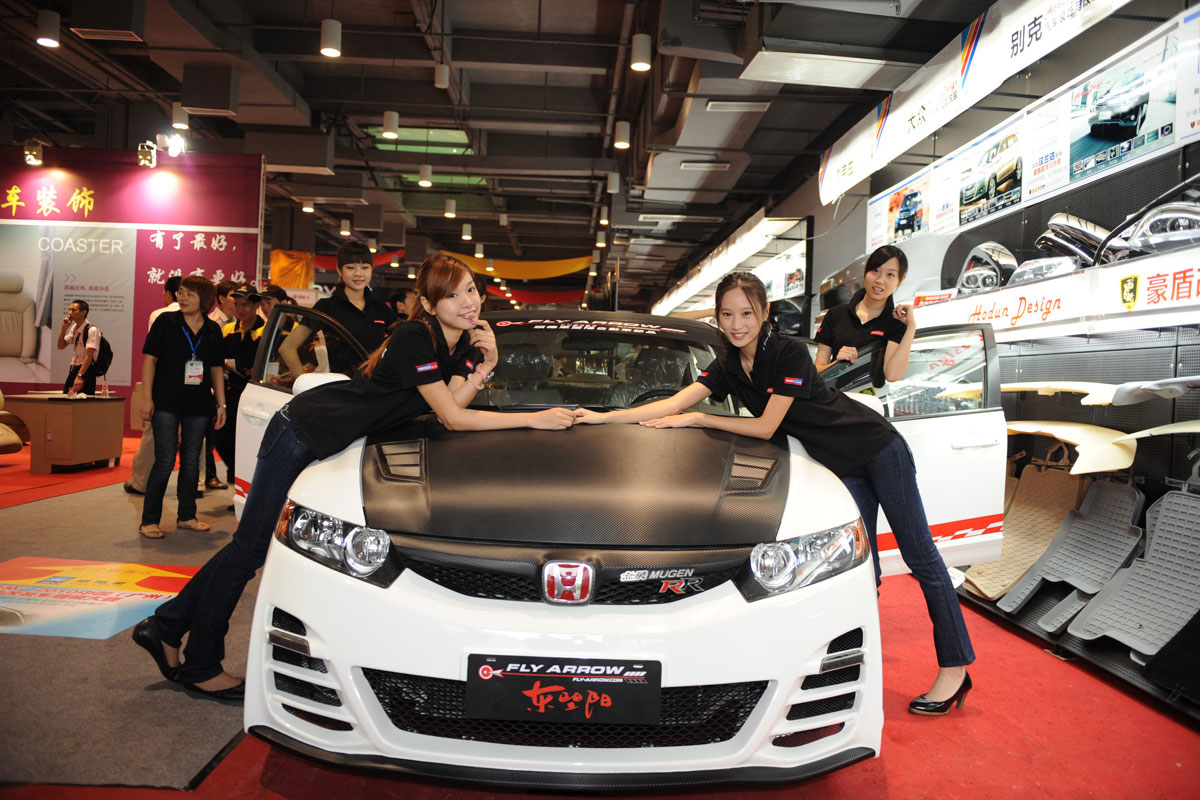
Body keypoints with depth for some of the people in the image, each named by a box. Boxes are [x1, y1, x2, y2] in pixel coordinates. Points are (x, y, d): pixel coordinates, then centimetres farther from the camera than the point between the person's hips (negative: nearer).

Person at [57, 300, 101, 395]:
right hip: (73, 369, 8)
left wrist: (79, 376, -27)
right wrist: (64, 328, 0)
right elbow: (61, 346, 13)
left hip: (86, 370, -8)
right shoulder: (74, 328, 11)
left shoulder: (92, 330, -15)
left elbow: (89, 356, -21)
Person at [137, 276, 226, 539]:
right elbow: (150, 359, -2)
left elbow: (216, 369, 12)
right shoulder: (166, 322, -2)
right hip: (166, 402, -4)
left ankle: (187, 516, 22)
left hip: (198, 404, 4)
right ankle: (149, 520, 5)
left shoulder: (213, 330, 7)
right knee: (165, 461, -6)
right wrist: (147, 397, -9)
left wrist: (221, 403, 8)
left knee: (192, 461, 10)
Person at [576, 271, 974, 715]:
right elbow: (675, 402, -8)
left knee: (920, 556, 1)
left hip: (878, 449, -6)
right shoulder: (728, 366, -2)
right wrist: (603, 417, -16)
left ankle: (955, 668, 8)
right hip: (841, 466, 6)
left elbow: (765, 427, -23)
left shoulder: (789, 353, -23)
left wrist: (695, 419, -19)